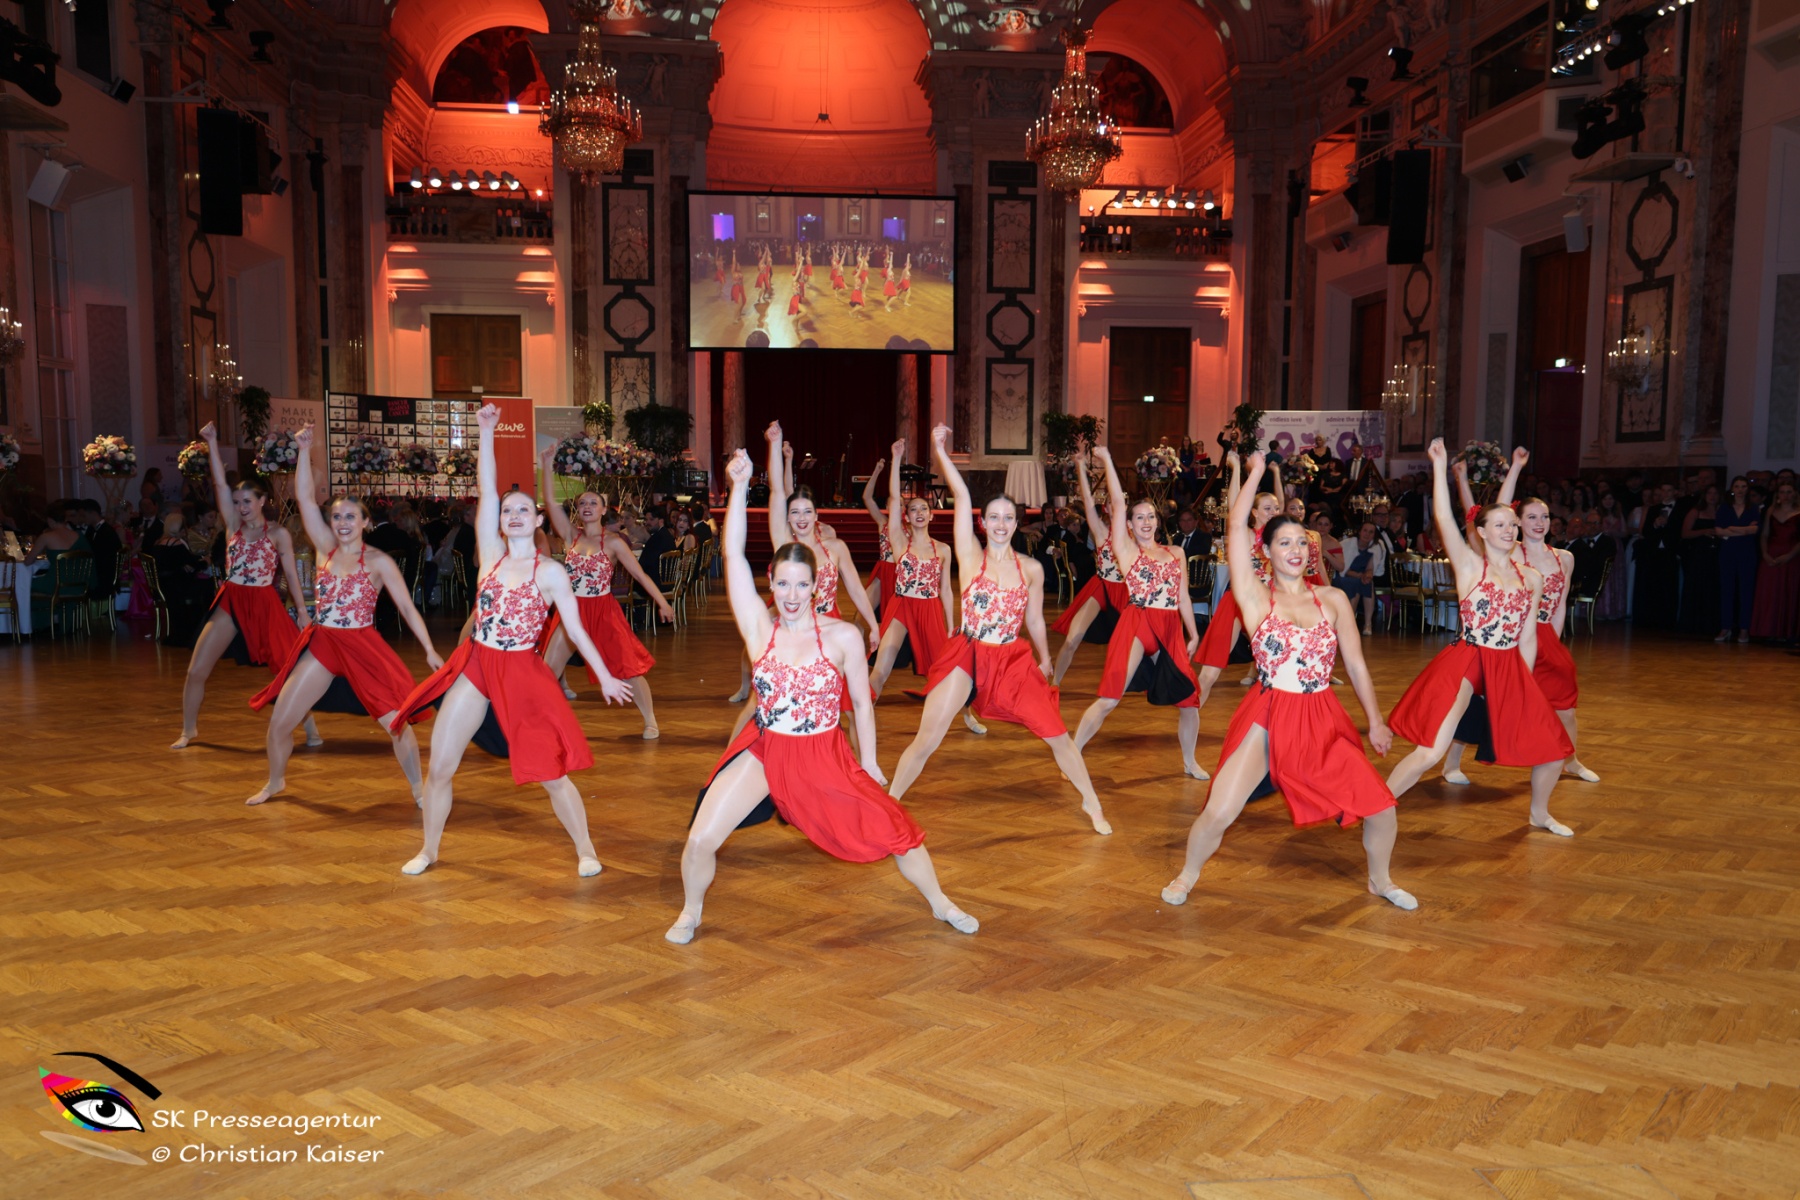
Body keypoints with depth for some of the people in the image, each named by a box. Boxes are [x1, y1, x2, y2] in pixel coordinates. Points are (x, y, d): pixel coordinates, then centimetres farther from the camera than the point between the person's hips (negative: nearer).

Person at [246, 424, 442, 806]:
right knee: (279, 722, 5)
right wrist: (305, 450, -10)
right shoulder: (325, 548, 4)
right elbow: (304, 497, -3)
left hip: (364, 648, -3)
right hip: (320, 647, 3)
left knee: (397, 721, -8)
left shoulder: (379, 562, -4)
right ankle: (275, 781, 32)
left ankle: (419, 788, 11)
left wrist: (429, 649, -12)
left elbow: (407, 607, -5)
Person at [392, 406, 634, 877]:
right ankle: (429, 850, 26)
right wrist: (486, 432, -5)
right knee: (439, 767, 5)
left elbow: (576, 629, 0)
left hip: (522, 675, -3)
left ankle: (585, 850, 16)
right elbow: (485, 491, -1)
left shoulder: (550, 572, -3)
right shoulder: (491, 554, 5)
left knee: (552, 772, -1)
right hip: (474, 668, 3)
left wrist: (605, 677, -1)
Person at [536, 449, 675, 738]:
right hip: (571, 611, 3)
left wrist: (662, 603, -6)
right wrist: (547, 465, -8)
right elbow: (551, 500, -1)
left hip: (603, 611, -3)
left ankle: (650, 722, 10)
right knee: (547, 670, 0)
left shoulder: (613, 542, -2)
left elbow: (640, 574, -2)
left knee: (629, 668, -3)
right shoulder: (572, 537, 5)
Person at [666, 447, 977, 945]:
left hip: (825, 757, 0)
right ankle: (690, 912, 20)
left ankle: (940, 903, 27)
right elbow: (733, 554, -14)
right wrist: (739, 485, -21)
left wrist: (869, 764, 5)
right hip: (762, 752, 0)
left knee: (895, 830, 0)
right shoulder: (759, 627, -6)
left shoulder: (843, 636, -7)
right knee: (700, 841, -12)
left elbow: (862, 703, 2)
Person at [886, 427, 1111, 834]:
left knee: (1059, 736, 3)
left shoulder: (1031, 569, 5)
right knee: (925, 741, -4)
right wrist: (940, 451, -11)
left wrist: (1044, 661, 23)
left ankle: (1092, 804, 24)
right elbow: (961, 496, -8)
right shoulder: (971, 557, -2)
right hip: (967, 658, -2)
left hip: (1014, 661, 2)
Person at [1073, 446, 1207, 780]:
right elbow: (1117, 502, -2)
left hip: (1171, 630, 5)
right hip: (1137, 624, -5)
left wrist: (1193, 635, 13)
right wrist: (1107, 460, -1)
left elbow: (1183, 597, 17)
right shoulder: (1126, 549, 4)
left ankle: (1189, 761, 28)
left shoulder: (1175, 554, 16)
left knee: (1189, 698, 7)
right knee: (1110, 696, -14)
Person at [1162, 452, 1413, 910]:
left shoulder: (1333, 599, 7)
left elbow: (1356, 665, 12)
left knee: (1382, 811, 0)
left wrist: (1375, 721, 13)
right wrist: (1256, 473, -2)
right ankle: (1187, 876, 18)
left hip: (1324, 721, 3)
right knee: (1218, 812, -13)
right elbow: (1235, 528, -8)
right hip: (1266, 718, -3)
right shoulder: (1256, 598, 0)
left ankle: (1380, 880, 31)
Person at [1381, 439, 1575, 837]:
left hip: (1510, 670, 5)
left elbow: (1527, 637, 13)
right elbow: (1443, 519, -16)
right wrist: (1440, 466, -18)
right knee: (1430, 752, -16)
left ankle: (1539, 813, 37)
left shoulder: (1532, 578, 10)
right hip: (1466, 663, -5)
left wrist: (1524, 683, 11)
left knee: (1553, 746, 9)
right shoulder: (1469, 565, -3)